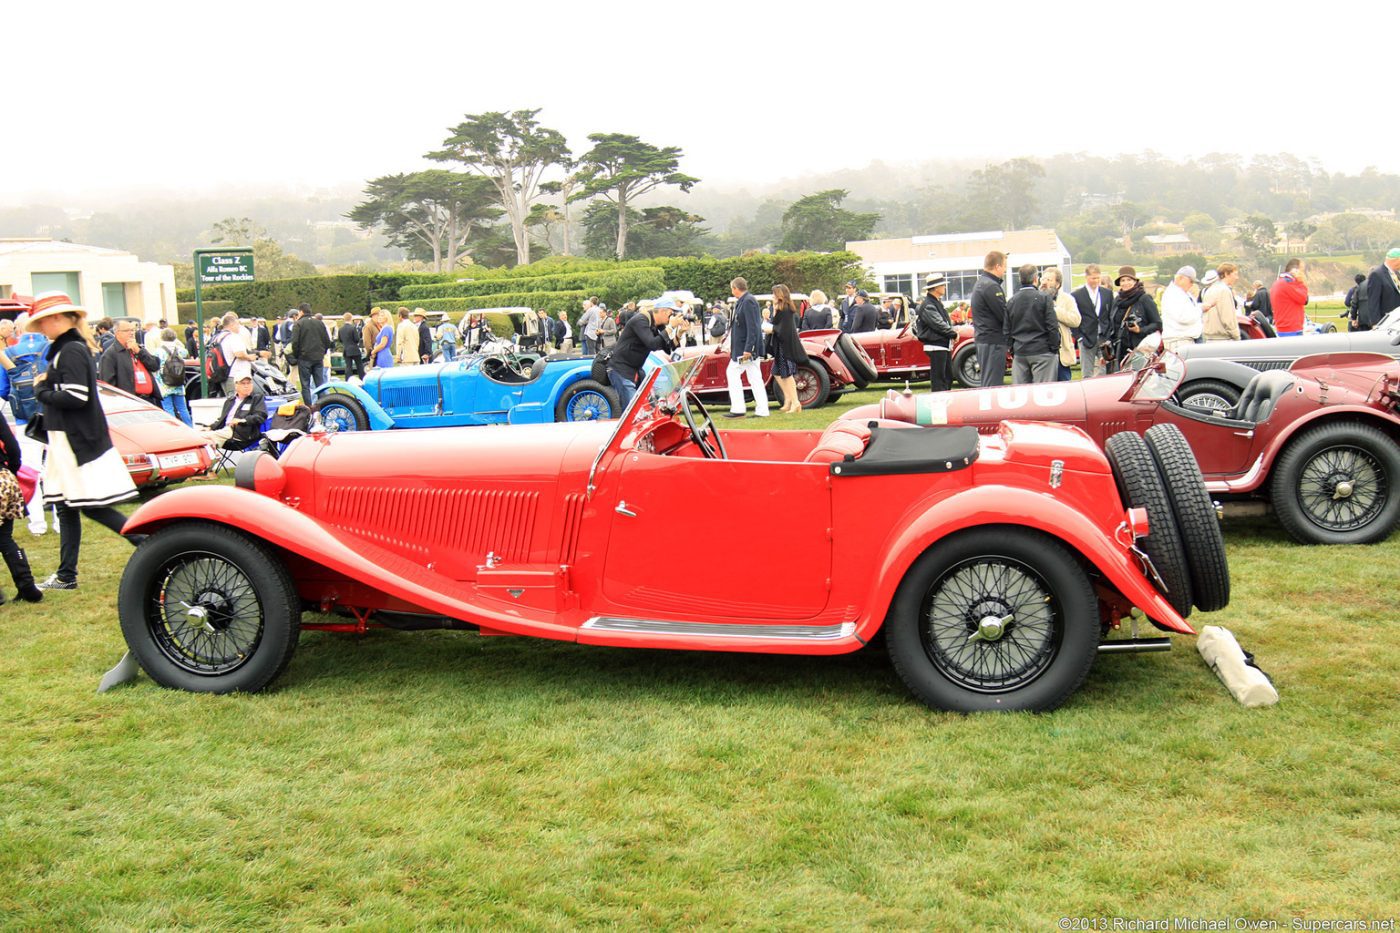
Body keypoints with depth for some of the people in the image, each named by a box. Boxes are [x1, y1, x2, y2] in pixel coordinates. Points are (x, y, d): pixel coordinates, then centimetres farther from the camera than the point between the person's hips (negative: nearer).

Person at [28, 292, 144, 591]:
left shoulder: (71, 351, -15)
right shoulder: (65, 349, 15)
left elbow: (75, 397, -24)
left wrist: (41, 390, -10)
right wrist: (46, 384, 1)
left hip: (78, 441, -10)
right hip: (68, 440, 10)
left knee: (92, 506, -8)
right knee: (67, 508, 12)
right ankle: (66, 576, 18)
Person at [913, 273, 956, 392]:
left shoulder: (937, 302, 16)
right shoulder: (927, 305, -15)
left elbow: (946, 322, 19)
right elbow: (938, 325, -22)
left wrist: (952, 332, 1)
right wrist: (954, 334, -13)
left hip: (945, 345, 10)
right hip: (936, 346, -10)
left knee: (948, 376, 15)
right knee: (938, 378, -8)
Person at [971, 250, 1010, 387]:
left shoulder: (980, 283, 17)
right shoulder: (991, 286, -15)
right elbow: (1004, 316, -17)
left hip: (982, 339, 10)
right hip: (993, 341, -10)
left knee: (987, 383, 14)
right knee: (993, 385, -8)